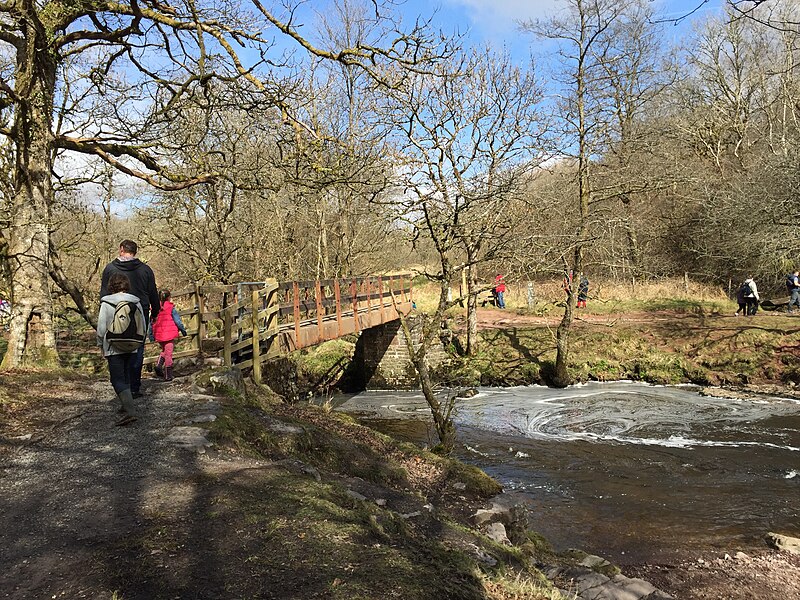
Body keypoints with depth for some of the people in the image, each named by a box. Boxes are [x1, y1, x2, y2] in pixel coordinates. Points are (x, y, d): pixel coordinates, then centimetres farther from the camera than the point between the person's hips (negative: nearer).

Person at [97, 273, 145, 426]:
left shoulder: (106, 303, -9)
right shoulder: (136, 302, 2)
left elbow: (101, 327, -7)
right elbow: (143, 326, 8)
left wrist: (101, 344, 7)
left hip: (114, 348, -4)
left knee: (118, 380, -4)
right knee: (126, 377, 20)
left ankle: (130, 411, -18)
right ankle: (127, 405, 30)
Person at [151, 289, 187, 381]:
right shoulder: (171, 308, -7)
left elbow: (152, 322, 7)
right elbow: (178, 321, -5)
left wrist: (151, 335, 15)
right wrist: (183, 330, 9)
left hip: (159, 335, 4)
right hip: (169, 334, -4)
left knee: (164, 351, 25)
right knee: (168, 353, 2)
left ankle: (158, 364, 1)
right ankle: (168, 375, 4)